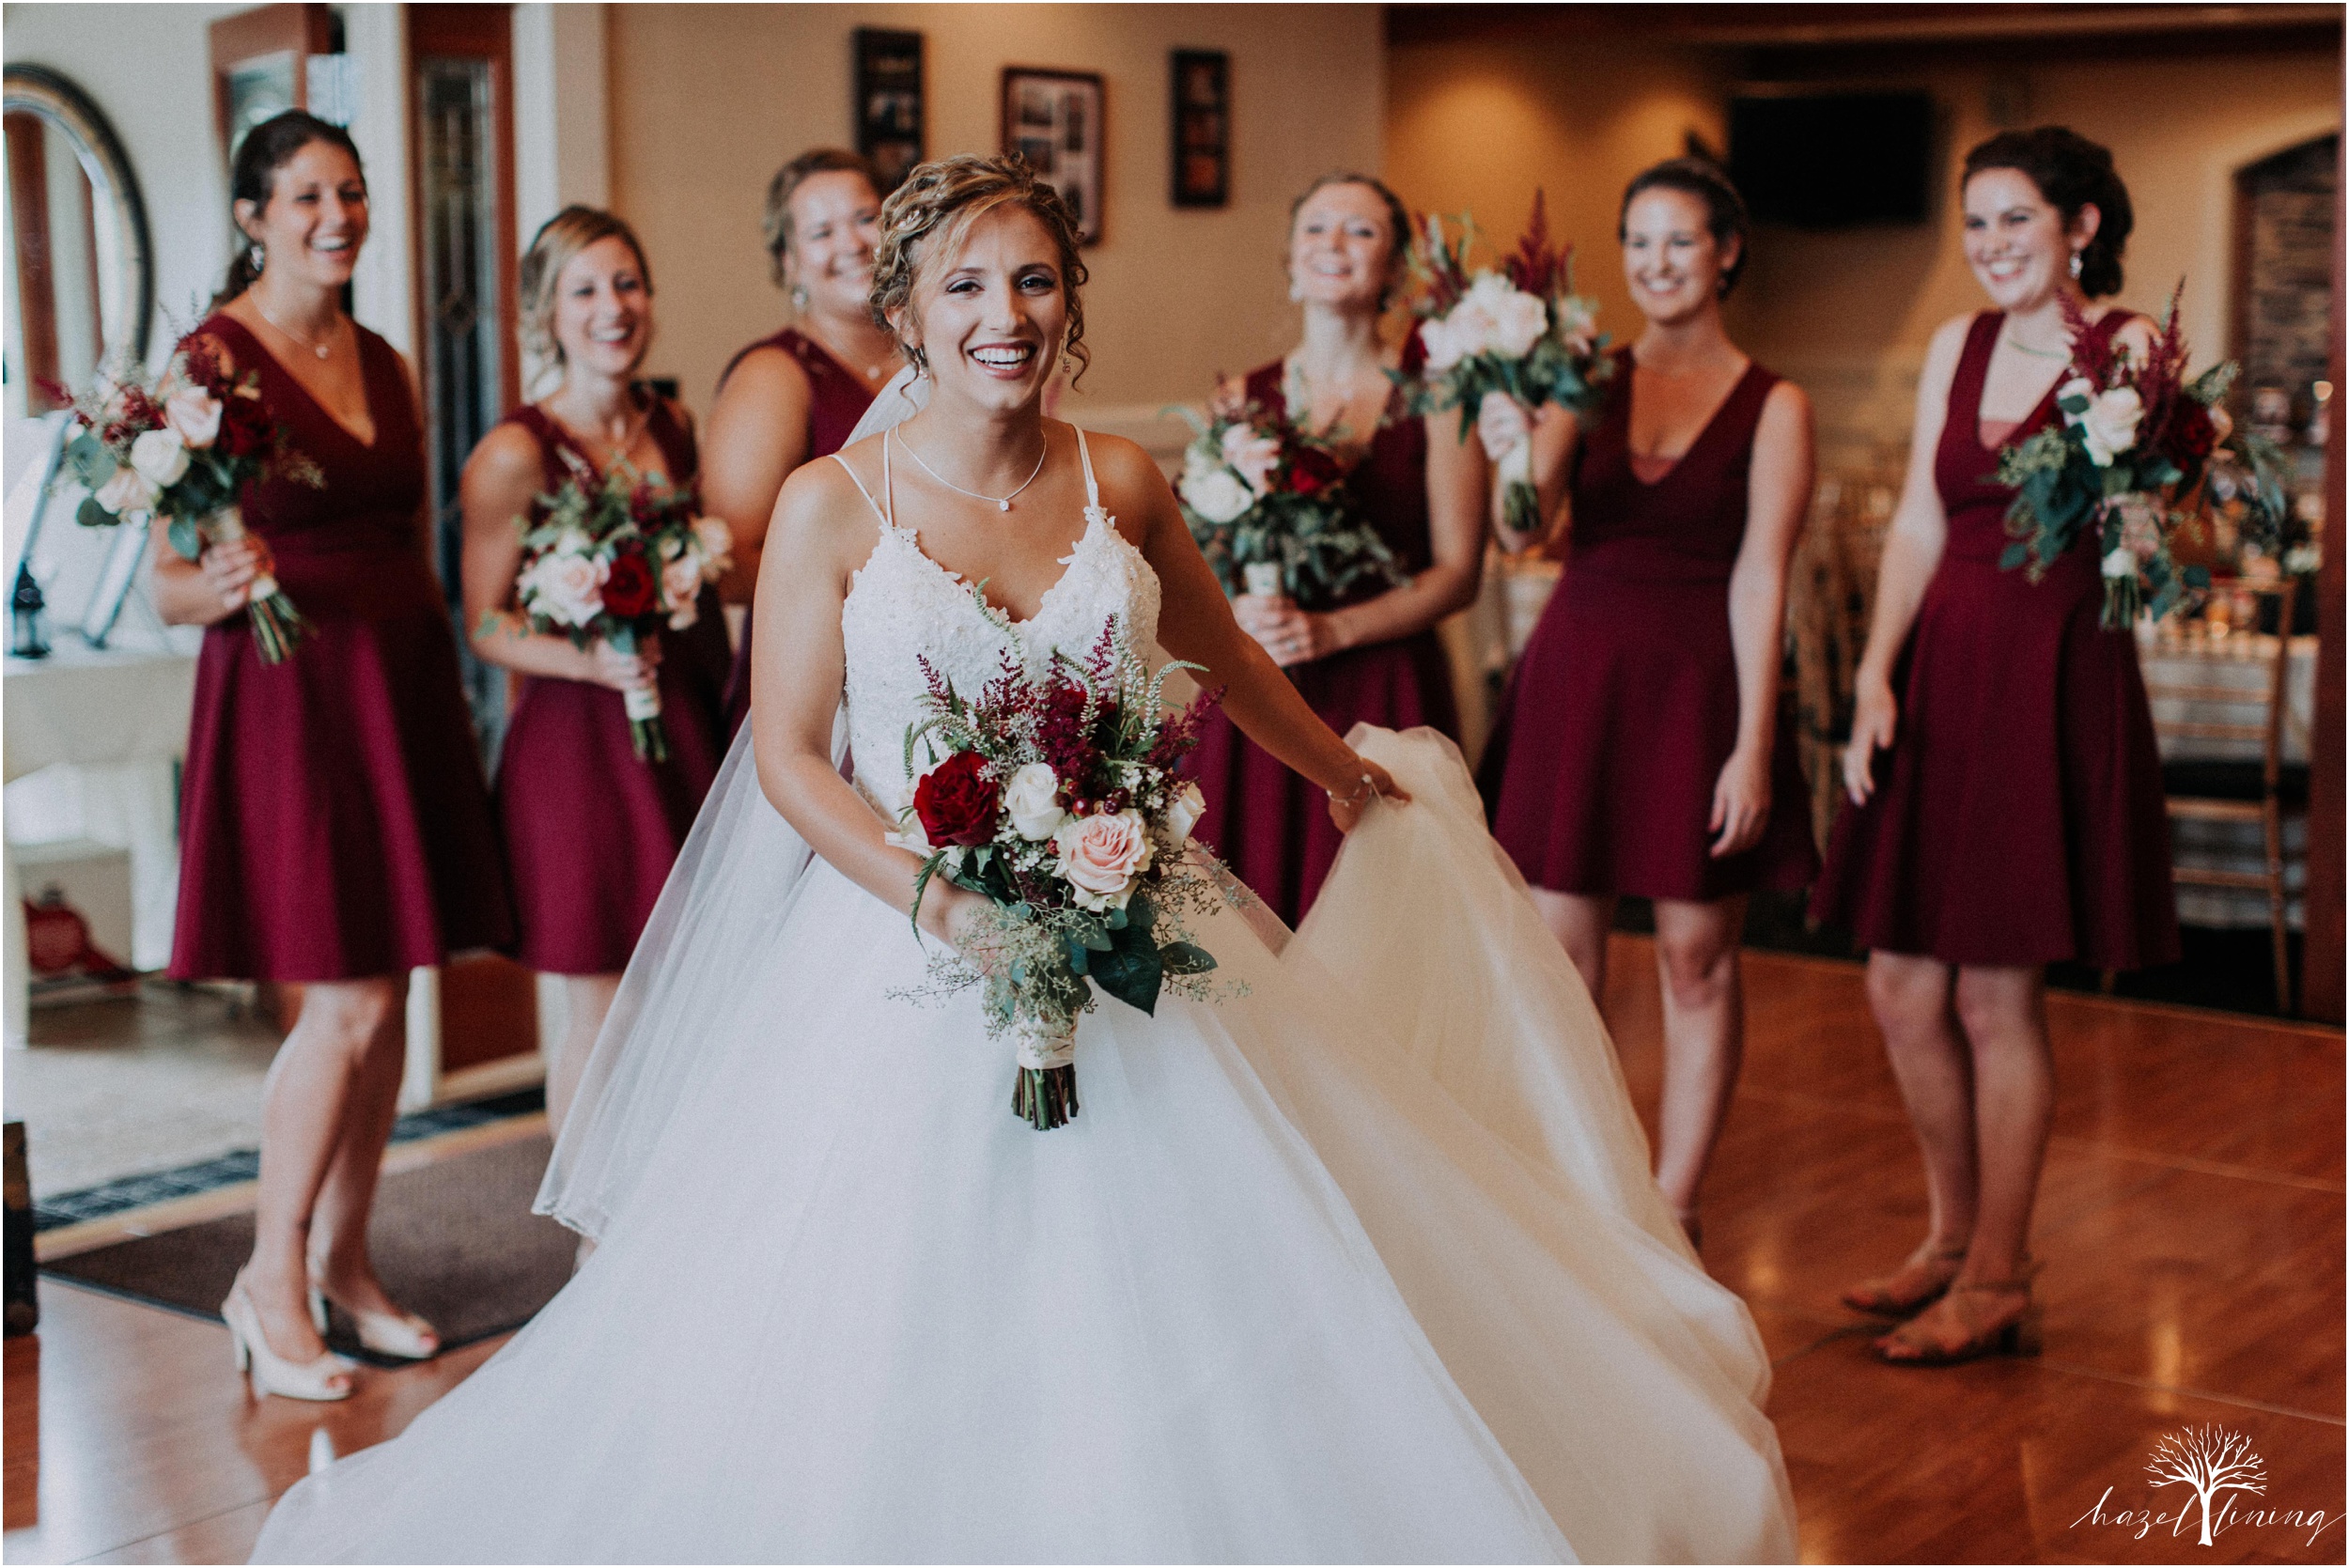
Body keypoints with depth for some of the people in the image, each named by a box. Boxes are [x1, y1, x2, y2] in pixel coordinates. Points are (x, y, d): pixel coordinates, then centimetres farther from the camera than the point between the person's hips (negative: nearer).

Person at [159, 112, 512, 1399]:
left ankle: (343, 1260, 21)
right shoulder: (212, 361, -7)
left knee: (386, 993, 8)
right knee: (345, 1002, -8)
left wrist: (448, 696, 13)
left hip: (404, 688, 7)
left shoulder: (385, 366, 12)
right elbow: (165, 584, -9)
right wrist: (219, 588, -30)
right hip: (289, 698, -6)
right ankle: (269, 1280, 7)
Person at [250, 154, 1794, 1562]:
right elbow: (788, 756, -6)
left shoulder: (1121, 483, 2)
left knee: (1192, 1303, 7)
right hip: (911, 964, -3)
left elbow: (1221, 654, 20)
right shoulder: (833, 502, -7)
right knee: (885, 1355, 0)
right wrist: (949, 905, -18)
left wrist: (1347, 775, 34)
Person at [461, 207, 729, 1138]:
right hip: (579, 742, -5)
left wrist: (725, 690, 14)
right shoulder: (515, 453, -9)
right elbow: (485, 623, -8)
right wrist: (591, 662, -22)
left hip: (690, 732, 6)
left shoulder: (674, 428, 9)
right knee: (601, 1018, 0)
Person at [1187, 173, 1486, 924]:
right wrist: (1234, 611, -13)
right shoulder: (1245, 399, 9)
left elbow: (1458, 572, -2)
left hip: (1383, 696, -2)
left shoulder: (1432, 399, 1)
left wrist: (1333, 630, -13)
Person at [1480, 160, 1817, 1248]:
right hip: (1574, 673, 2)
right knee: (1561, 960, 5)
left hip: (1697, 687, -2)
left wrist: (1752, 744, -11)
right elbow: (1522, 523, -6)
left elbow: (1759, 579, -6)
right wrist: (1514, 433, -26)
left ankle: (1674, 1213, 19)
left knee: (1696, 961, 6)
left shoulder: (1773, 408, -1)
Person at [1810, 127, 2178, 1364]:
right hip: (1943, 668, 6)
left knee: (1995, 994, -1)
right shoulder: (1955, 347, 12)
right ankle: (1954, 1237, 28)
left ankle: (1998, 1282, 14)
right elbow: (1920, 525, 12)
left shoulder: (2128, 348, -5)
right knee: (1901, 984, 9)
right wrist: (1877, 674, 2)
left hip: (2053, 678, -6)